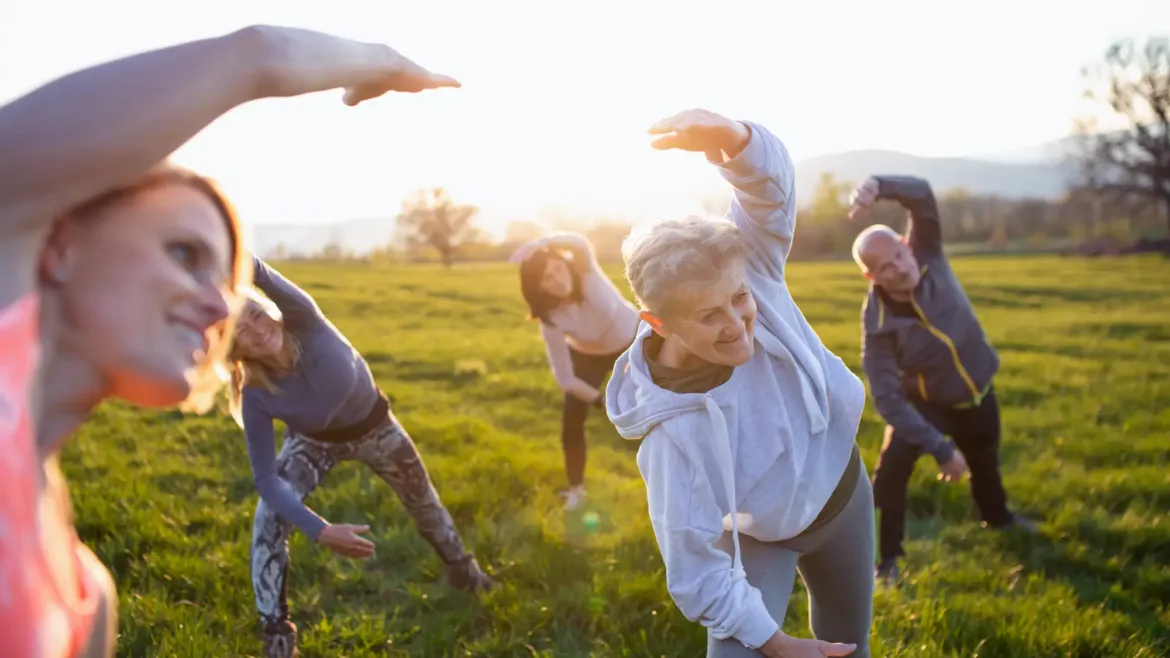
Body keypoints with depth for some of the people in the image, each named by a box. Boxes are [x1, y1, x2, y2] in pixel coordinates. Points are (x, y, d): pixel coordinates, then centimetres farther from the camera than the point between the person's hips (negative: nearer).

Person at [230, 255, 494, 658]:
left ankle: (463, 570, 50)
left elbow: (262, 276, -58)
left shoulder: (304, 323, -37)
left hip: (373, 426, 0)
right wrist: (319, 531, -40)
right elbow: (266, 479, -32)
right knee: (269, 519, -22)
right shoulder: (255, 397, -32)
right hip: (314, 441, 0)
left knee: (424, 504, 19)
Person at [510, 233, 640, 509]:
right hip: (588, 354, 0)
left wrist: (539, 246, -58)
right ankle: (576, 490, 15)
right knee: (571, 421, -6)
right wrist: (602, 401, -28)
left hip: (632, 341, 0)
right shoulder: (551, 318, -31)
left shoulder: (585, 271, -33)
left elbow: (579, 243, -58)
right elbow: (565, 378, -26)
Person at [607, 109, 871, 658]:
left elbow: (768, 186, -42)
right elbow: (696, 570, -29)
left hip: (842, 493, 5)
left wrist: (727, 134, -64)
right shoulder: (674, 432, -37)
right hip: (760, 539, -4)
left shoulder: (755, 281, -27)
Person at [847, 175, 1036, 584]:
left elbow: (922, 195, -41)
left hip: (978, 393, 4)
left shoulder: (927, 257, -26)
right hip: (924, 401, -3)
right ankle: (885, 556, -3)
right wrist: (940, 449, -36)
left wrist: (878, 186, -61)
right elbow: (888, 399, -34)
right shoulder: (878, 325, -34)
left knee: (985, 462, 27)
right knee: (891, 470, -21)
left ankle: (997, 516, 58)